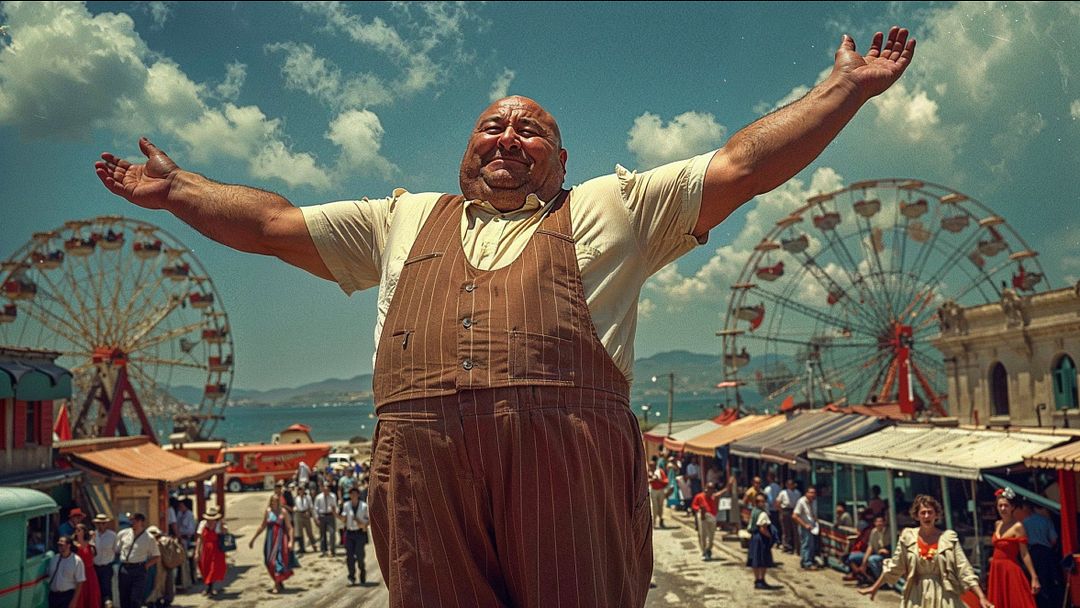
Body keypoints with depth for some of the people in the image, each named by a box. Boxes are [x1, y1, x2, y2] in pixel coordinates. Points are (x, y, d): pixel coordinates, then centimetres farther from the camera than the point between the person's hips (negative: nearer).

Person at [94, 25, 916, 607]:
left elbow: (739, 168, 15)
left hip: (568, 456, -1)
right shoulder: (402, 220, 28)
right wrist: (177, 190, 27)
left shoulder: (610, 208, 20)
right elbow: (275, 223, 30)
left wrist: (845, 90, 11)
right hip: (422, 464, 2)